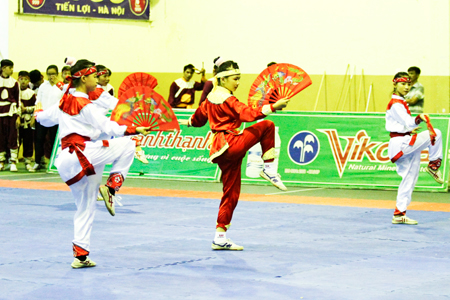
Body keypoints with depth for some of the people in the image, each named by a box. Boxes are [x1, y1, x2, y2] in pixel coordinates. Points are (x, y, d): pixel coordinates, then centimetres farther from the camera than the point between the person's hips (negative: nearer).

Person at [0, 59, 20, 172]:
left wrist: (18, 116, 1)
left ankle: (13, 162, 1)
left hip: (11, 112, 0)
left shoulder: (14, 82, 5)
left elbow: (18, 100, 6)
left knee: (12, 137, -4)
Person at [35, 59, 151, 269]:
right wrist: (135, 130, -16)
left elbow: (45, 118, 29)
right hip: (82, 154, -8)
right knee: (127, 145, -2)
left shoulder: (64, 102, 15)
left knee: (85, 208, 15)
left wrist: (38, 113, 51)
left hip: (65, 161, 8)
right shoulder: (86, 106, -9)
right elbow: (108, 128, -16)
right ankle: (111, 188, -5)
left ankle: (81, 256, 14)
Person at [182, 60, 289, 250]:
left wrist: (189, 122, 56)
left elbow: (199, 116, 34)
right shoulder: (227, 100, -12)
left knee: (231, 194, 11)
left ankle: (220, 237, 10)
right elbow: (248, 114, -27)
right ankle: (268, 169, -6)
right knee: (267, 126, -9)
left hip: (220, 151, 9)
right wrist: (273, 107, -33)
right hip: (231, 144, -9)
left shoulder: (211, 97, 17)